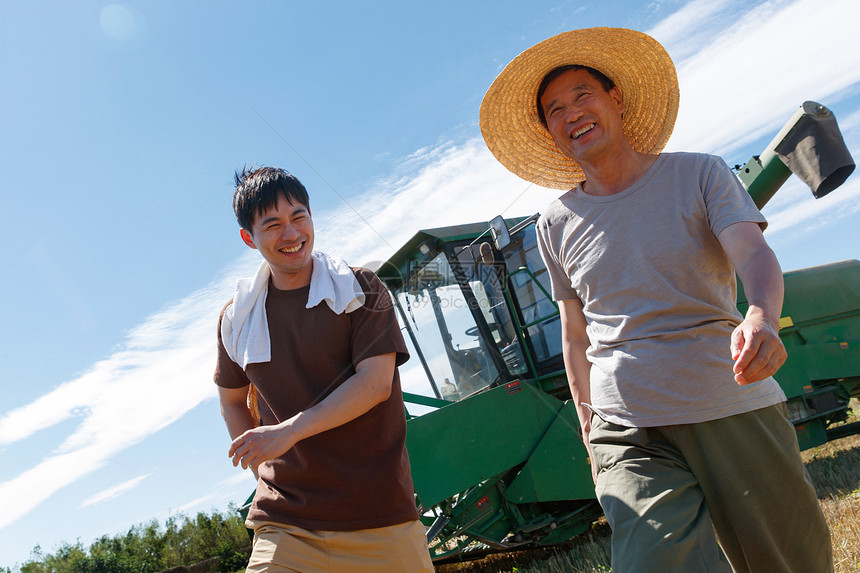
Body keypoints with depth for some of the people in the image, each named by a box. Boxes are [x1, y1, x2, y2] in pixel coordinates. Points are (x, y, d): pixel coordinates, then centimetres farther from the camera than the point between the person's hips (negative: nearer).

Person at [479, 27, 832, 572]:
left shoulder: (699, 174, 4)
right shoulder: (557, 225, 8)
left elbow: (754, 253, -11)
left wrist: (762, 316, -33)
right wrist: (591, 428, 13)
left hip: (736, 410, 0)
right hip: (631, 432, 0)